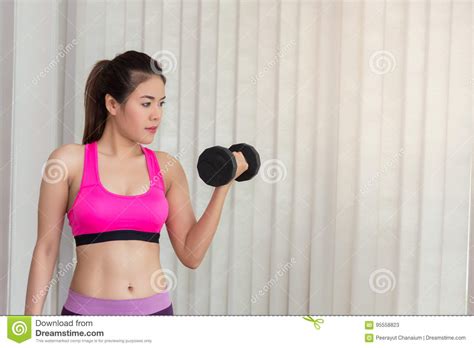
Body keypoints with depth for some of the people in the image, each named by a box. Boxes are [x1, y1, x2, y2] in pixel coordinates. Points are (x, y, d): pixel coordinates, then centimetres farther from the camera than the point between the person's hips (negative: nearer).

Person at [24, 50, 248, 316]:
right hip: (88, 312, -2)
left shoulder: (167, 167, 4)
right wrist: (31, 318, -1)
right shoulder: (70, 161, -3)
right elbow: (46, 247, 0)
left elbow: (191, 254, 2)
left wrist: (223, 185, -3)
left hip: (155, 312, 2)